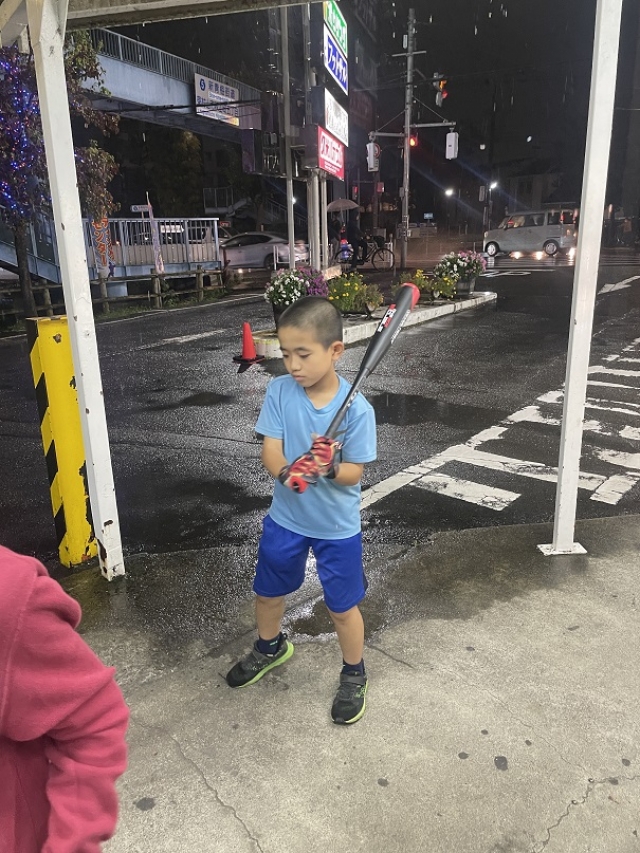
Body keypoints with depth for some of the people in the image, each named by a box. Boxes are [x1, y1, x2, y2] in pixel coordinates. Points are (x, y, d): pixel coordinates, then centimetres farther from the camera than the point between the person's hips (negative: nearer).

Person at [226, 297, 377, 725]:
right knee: (268, 591, 23)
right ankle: (271, 647, 55)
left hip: (337, 526, -3)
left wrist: (329, 467, -37)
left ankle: (354, 675, 41)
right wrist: (288, 471, -37)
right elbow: (270, 452, -15)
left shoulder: (357, 409, -21)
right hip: (285, 516, 4)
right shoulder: (279, 391, -14)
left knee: (342, 607, 13)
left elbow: (354, 473, -16)